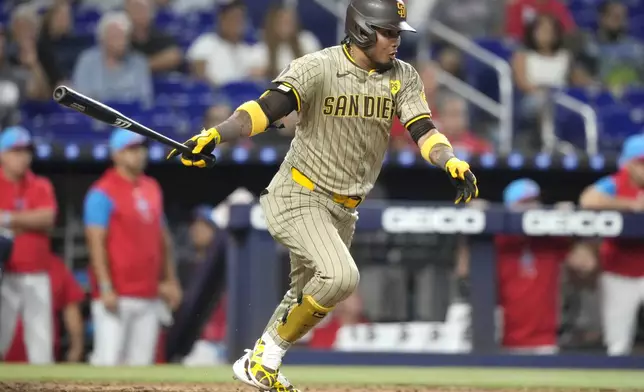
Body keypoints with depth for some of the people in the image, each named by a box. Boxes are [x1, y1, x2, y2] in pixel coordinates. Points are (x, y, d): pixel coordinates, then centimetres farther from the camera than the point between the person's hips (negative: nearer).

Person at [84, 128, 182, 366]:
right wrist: (105, 288, -19)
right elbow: (96, 243, -13)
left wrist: (170, 280, 18)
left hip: (149, 296, 7)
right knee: (108, 358, -13)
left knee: (141, 362, 7)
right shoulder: (103, 193, -7)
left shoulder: (152, 189, 15)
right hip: (116, 296, -7)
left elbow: (163, 237, 22)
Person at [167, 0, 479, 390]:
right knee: (340, 275, -25)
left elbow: (423, 129, -8)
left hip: (343, 210, 7)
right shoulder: (317, 68, -15)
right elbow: (267, 108, -26)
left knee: (309, 295, 14)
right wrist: (215, 135, -43)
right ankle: (269, 354, -9)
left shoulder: (403, 77, 1)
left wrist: (452, 162, -30)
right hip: (297, 197, -7)